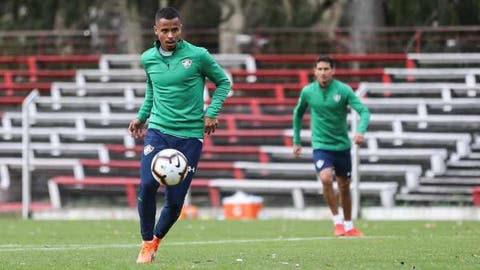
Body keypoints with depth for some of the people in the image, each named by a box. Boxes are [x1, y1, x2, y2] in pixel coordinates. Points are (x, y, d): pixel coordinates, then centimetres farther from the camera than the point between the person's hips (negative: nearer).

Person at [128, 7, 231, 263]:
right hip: (158, 131, 2)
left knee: (175, 200, -2)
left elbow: (223, 81, 7)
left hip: (190, 135, -2)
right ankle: (146, 244, -2)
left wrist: (212, 112, -4)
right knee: (147, 185, -20)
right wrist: (142, 116, 19)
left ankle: (157, 238, 27)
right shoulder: (148, 59, 5)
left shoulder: (198, 56, -6)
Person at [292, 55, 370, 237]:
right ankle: (337, 221, -8)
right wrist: (296, 141, 15)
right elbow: (298, 114, 14)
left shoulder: (343, 90, -10)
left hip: (342, 145, 1)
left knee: (344, 187, 11)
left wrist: (361, 131, -36)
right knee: (326, 179, -24)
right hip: (321, 145, -1)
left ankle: (348, 226, 30)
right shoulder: (308, 92, -3)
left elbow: (364, 111, -17)